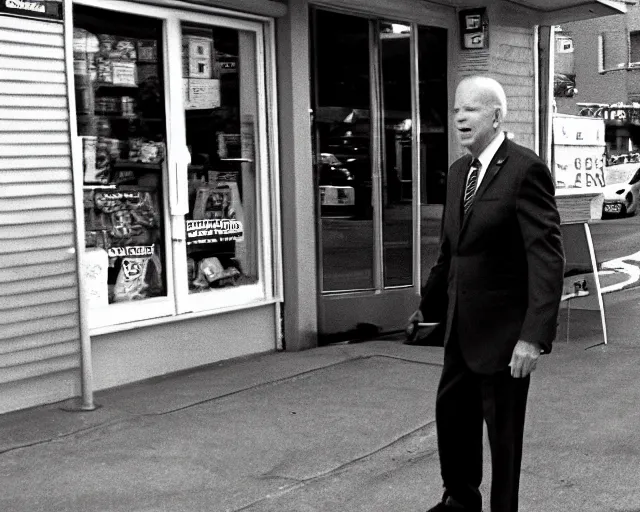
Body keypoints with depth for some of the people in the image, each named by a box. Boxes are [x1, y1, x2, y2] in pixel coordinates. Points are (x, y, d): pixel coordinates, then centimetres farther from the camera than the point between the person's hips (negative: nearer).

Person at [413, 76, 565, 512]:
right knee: (451, 413, 20)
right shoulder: (458, 171, 8)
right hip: (462, 326, 8)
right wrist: (429, 306, 23)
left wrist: (535, 335, -27)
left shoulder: (525, 169, -16)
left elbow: (547, 257, -21)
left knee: (503, 430, 7)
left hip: (503, 329, -8)